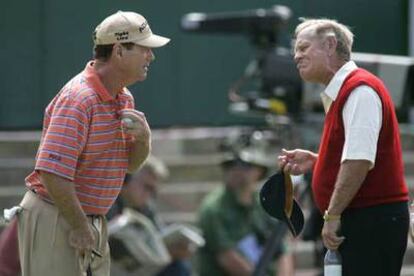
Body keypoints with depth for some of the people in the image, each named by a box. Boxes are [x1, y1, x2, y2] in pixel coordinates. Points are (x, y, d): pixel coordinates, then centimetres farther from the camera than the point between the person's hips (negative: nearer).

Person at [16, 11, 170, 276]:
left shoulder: (124, 98, 10)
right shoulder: (79, 99, -20)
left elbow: (131, 163, 20)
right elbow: (52, 173, -27)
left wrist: (143, 138, -3)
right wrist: (80, 227, -19)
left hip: (94, 221, 10)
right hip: (55, 219, -9)